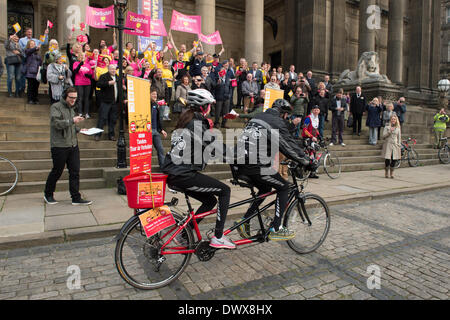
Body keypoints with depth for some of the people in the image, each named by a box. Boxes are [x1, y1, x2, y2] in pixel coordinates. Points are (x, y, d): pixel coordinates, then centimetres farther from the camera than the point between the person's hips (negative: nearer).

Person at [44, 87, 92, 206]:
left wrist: (78, 129, 11)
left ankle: (76, 198, 6)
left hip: (73, 145, 7)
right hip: (59, 146, -6)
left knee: (75, 172, 2)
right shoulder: (56, 107, -5)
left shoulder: (71, 108, 18)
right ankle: (48, 194, 27)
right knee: (57, 172, 6)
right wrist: (72, 121, -24)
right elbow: (56, 123, -19)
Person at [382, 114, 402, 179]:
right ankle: (386, 173, 10)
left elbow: (399, 138, 15)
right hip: (388, 144, -2)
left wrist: (399, 145, 6)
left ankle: (392, 173, 13)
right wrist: (389, 131, -13)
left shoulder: (398, 128, 13)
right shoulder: (387, 127, 7)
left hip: (395, 145, 2)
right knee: (387, 159, -8)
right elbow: (383, 136, -1)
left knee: (394, 160, -3)